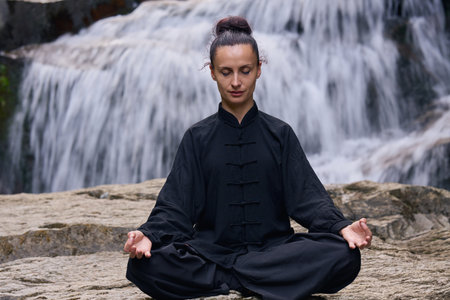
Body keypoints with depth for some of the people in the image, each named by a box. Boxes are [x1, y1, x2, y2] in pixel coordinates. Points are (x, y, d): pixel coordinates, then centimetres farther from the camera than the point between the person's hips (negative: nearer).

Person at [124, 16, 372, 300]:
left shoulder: (280, 134, 11)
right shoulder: (198, 138, 10)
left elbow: (306, 196, 2)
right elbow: (175, 205, 2)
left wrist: (341, 227, -19)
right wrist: (148, 234, -21)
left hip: (274, 248, 1)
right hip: (211, 251, -1)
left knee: (345, 256, -29)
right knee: (145, 264, -30)